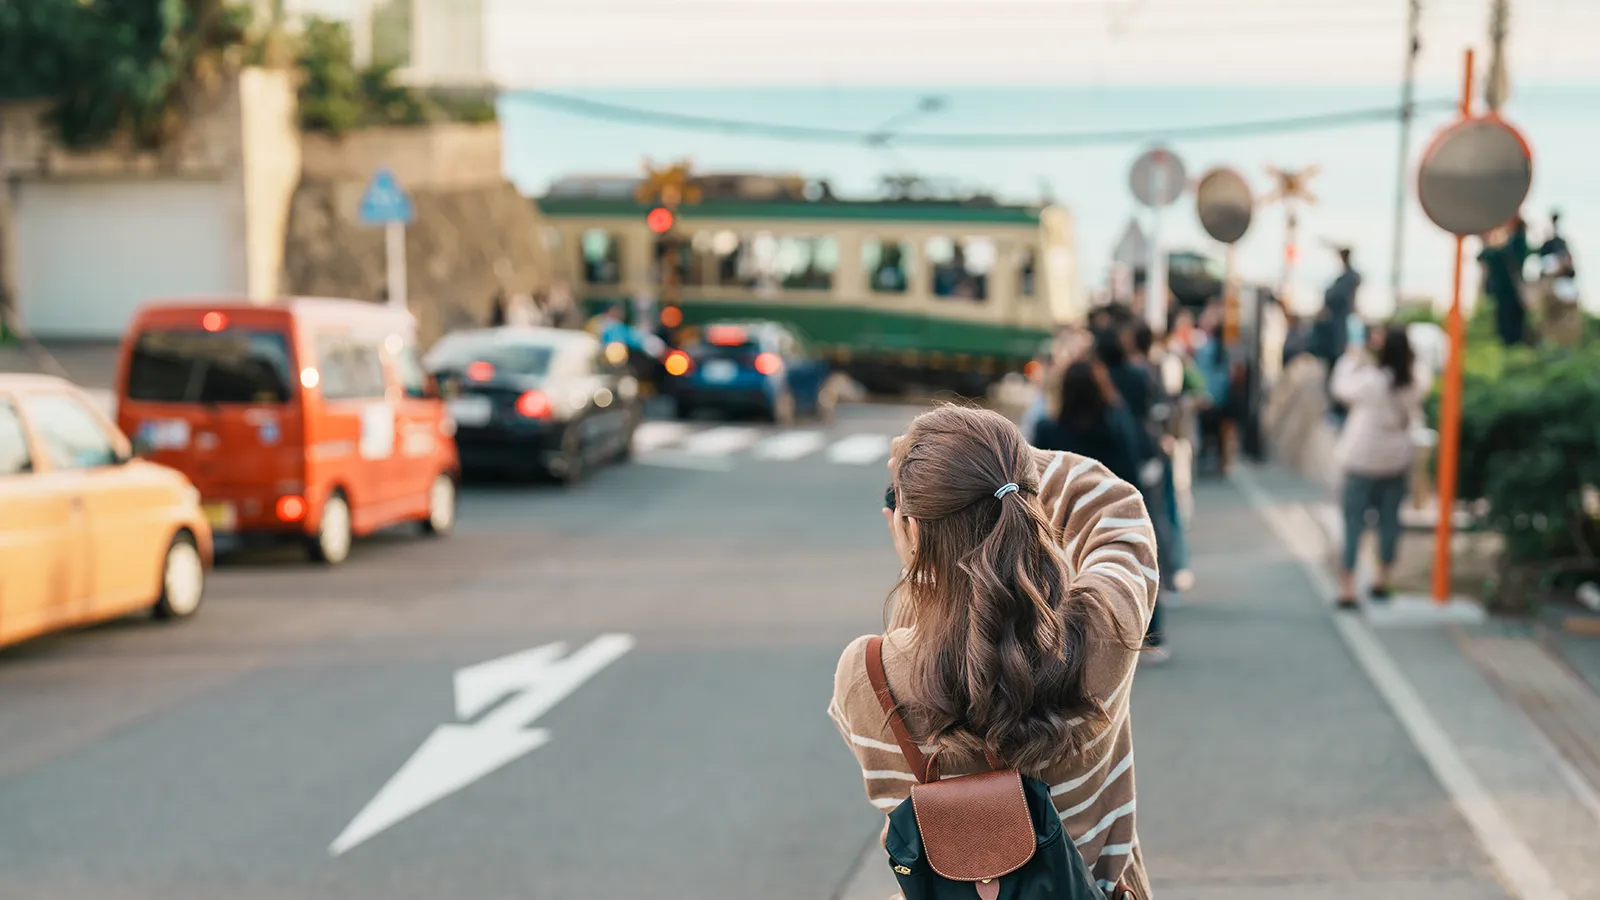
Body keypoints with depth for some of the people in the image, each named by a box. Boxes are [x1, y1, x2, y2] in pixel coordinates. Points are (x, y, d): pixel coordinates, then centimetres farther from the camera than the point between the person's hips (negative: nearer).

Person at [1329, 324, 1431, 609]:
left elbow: (1341, 388, -1)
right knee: (1390, 521, 15)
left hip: (1363, 460, -4)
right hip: (1398, 460, 4)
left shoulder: (1370, 380, -18)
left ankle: (1347, 589, -6)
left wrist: (1351, 359, 12)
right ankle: (1382, 582, 27)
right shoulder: (1417, 381, -8)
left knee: (1353, 523, -1)